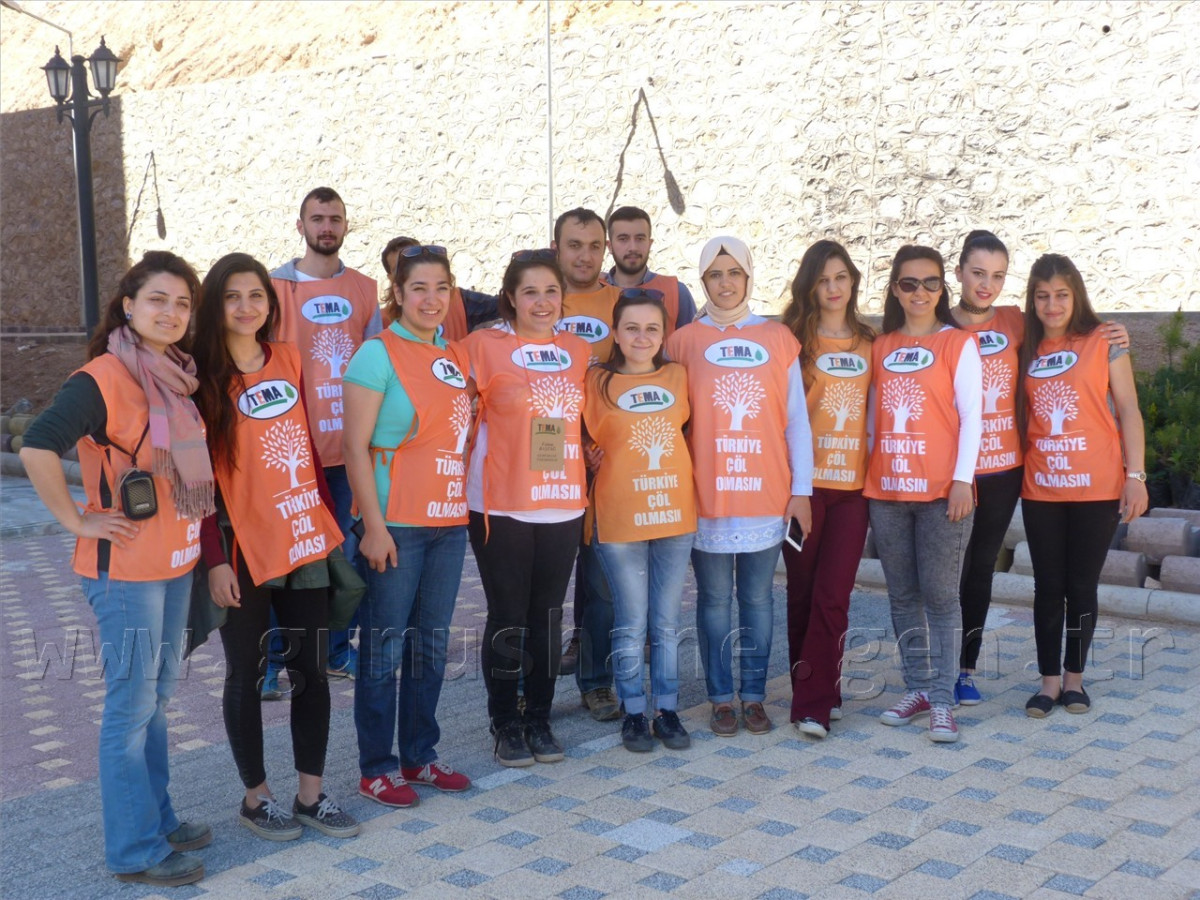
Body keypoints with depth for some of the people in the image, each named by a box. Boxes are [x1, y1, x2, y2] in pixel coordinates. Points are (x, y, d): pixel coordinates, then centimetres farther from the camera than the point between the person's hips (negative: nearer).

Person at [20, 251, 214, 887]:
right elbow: (37, 446, -26)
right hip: (125, 569, -8)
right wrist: (78, 520, -20)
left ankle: (157, 819, 32)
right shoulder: (102, 379, -16)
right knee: (132, 706, 2)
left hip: (175, 563, 8)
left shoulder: (176, 378, 9)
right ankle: (136, 850, 14)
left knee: (156, 697, 18)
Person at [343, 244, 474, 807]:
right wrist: (373, 525, -16)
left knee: (431, 647, 14)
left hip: (449, 520, 6)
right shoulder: (379, 354, -8)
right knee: (384, 649, 3)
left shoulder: (456, 356, 12)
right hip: (396, 524, -6)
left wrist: (472, 507, 10)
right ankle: (376, 768, 15)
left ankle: (419, 755, 27)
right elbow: (355, 447, -11)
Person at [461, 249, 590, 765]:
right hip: (501, 506, -4)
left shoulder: (578, 352, 10)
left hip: (562, 506, 4)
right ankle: (505, 723, 19)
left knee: (548, 616, 11)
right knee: (507, 618, 4)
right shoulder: (484, 346, -5)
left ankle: (539, 719, 24)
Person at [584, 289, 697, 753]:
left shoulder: (678, 376, 6)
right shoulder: (598, 381, -2)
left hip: (675, 513, 3)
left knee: (666, 623, 10)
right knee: (630, 624, 5)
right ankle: (634, 714, 18)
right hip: (619, 518, -2)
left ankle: (667, 711, 21)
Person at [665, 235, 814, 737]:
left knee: (758, 599, 8)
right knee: (714, 600, 6)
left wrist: (801, 488, 2)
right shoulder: (684, 341, 3)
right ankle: (721, 699, 17)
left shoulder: (778, 338, 5)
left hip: (767, 494, 1)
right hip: (707, 495, -1)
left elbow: (797, 419, 6)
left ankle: (754, 696, 19)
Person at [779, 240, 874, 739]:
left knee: (834, 596, -4)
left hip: (853, 483, 2)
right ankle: (817, 693, 16)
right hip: (804, 482, -2)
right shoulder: (795, 339, 2)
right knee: (803, 593, 5)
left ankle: (814, 703, 3)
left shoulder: (869, 343, 11)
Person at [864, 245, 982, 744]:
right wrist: (869, 472, 8)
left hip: (941, 491, -4)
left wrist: (963, 481, -11)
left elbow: (970, 416, -4)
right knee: (903, 595, 9)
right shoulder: (880, 347, 12)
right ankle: (917, 688, 20)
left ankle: (942, 698, 4)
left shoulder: (959, 343, 0)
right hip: (886, 490, 4)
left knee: (940, 595, -3)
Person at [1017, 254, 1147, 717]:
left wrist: (1135, 475, -10)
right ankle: (1049, 679, 16)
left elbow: (1128, 412, -4)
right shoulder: (1027, 350, 8)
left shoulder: (1104, 342, -2)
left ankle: (1074, 677, 20)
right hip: (1041, 489, 3)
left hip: (1097, 488, -3)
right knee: (1048, 587, 6)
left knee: (1082, 585, 6)